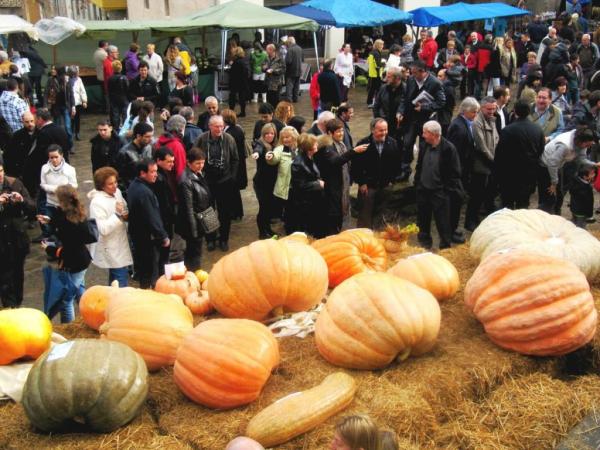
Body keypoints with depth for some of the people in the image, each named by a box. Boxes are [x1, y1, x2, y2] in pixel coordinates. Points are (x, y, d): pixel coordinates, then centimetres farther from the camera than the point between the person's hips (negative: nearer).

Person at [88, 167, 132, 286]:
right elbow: (103, 229, -27)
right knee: (121, 282, -6)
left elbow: (124, 209, 17)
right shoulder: (97, 202, -23)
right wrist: (117, 214, -32)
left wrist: (126, 215, -5)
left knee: (115, 279, 22)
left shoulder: (117, 192, 1)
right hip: (111, 249, -9)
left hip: (119, 245, 9)